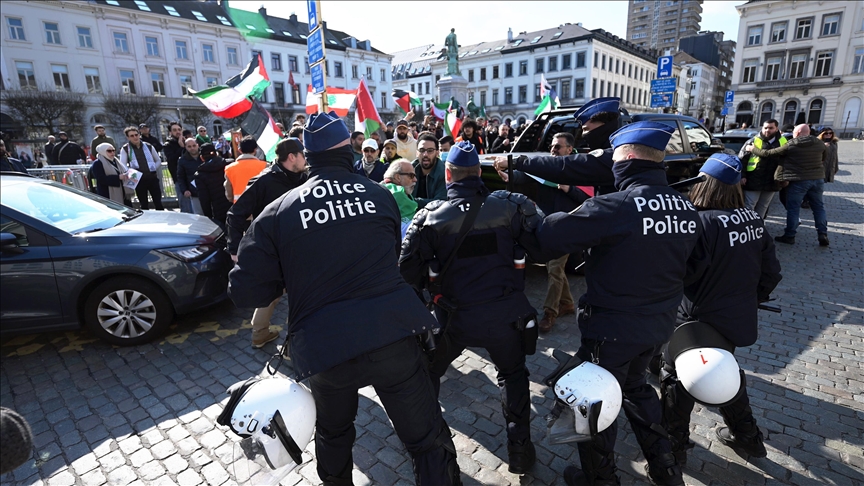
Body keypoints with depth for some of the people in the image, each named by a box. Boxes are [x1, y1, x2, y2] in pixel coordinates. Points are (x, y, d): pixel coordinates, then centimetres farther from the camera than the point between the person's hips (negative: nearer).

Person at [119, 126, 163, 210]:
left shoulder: (148, 146, 9)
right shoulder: (125, 149, 3)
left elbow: (158, 161, 16)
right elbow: (123, 165, -2)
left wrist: (153, 169, 2)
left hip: (152, 177, 1)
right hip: (139, 179, -1)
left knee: (158, 202, 2)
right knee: (144, 204, 7)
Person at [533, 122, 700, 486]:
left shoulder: (615, 207, -26)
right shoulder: (686, 209, -1)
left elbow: (550, 236, -26)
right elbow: (678, 261, 11)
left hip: (612, 327, -7)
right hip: (659, 322, 8)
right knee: (635, 386, 30)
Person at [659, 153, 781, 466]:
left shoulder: (704, 222, -25)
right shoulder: (752, 219, 0)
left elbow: (682, 273, -25)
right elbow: (771, 271, 8)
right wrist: (751, 300, 20)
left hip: (701, 322, -8)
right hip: (738, 319, 8)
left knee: (677, 380, 10)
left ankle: (674, 445, 23)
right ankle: (746, 435, 44)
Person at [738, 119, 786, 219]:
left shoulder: (783, 142, 6)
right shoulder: (753, 141, -4)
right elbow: (741, 159, -5)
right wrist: (742, 176, -13)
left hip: (771, 183, 4)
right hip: (753, 181, -4)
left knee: (763, 207, 15)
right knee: (748, 206, -2)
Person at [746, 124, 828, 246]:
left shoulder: (791, 145, -9)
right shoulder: (819, 143, 6)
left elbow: (769, 153, -7)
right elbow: (824, 158, 20)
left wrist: (752, 149, 5)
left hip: (798, 180, -5)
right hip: (818, 179, 5)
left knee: (793, 208, 2)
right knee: (818, 207, 12)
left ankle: (789, 236, 7)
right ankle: (823, 235, 13)